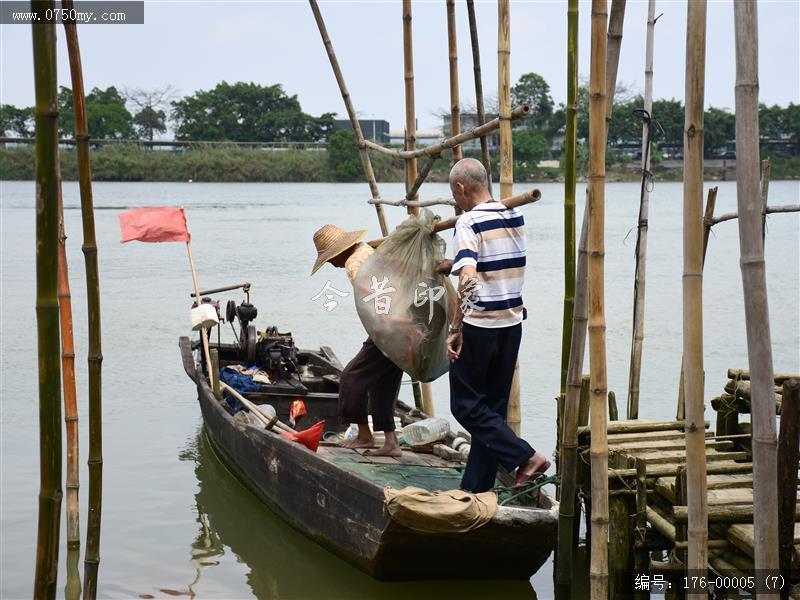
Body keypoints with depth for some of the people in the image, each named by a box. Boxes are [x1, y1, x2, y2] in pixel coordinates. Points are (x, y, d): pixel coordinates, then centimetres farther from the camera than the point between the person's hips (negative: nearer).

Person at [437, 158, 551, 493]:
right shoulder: (515, 217, 7)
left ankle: (526, 457, -8)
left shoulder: (469, 223, -15)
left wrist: (455, 329, -23)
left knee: (466, 405, 5)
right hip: (512, 323, 8)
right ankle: (477, 487, 19)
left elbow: (468, 279, -28)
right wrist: (455, 265, 32)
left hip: (479, 326, -7)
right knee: (493, 406, 13)